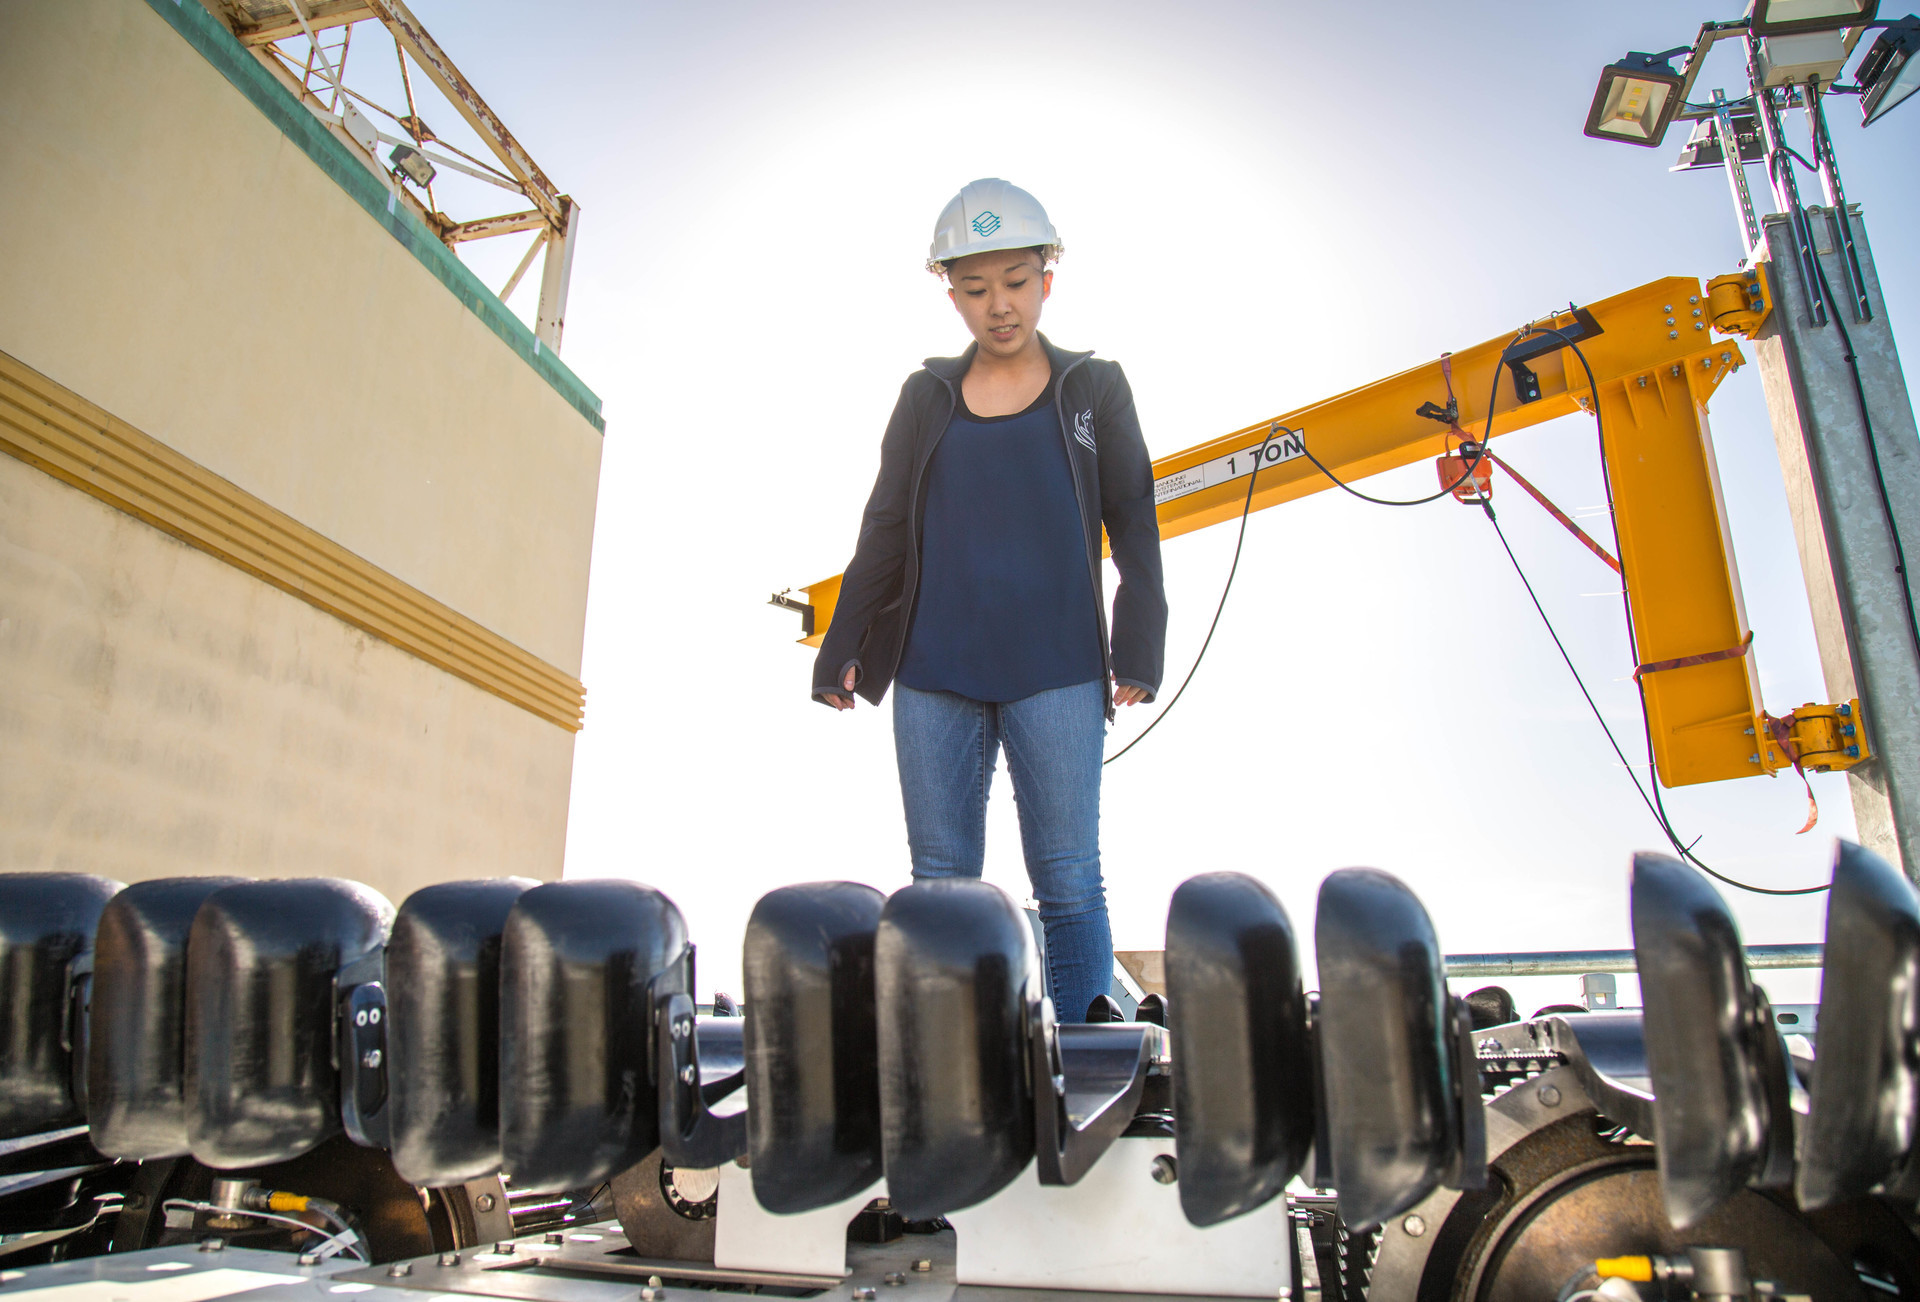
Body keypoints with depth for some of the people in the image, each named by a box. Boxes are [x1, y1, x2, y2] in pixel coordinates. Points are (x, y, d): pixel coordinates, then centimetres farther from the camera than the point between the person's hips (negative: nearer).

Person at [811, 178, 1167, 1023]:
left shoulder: (1095, 390, 9)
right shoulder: (926, 398, 12)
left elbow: (1134, 526, 6)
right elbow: (884, 533, 13)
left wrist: (1137, 652, -5)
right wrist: (842, 651, 8)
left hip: (1056, 677, -2)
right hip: (933, 679, 2)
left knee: (1069, 882, -2)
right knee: (940, 882, 5)